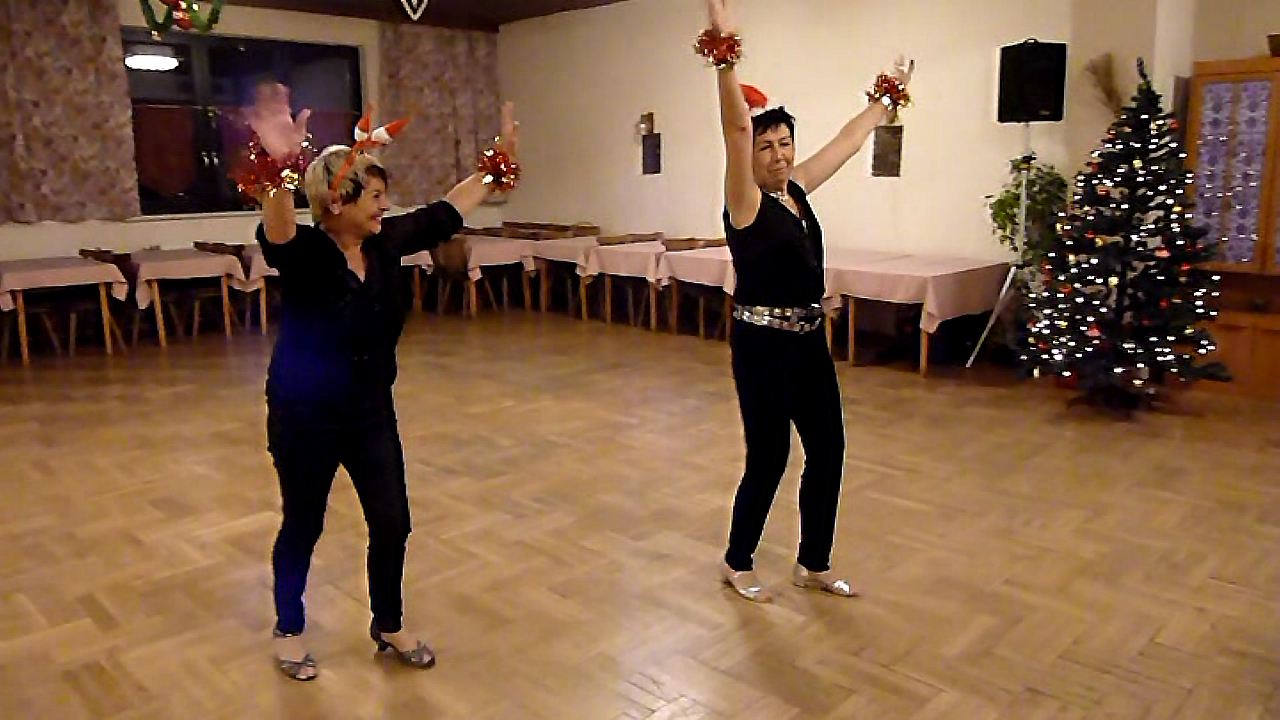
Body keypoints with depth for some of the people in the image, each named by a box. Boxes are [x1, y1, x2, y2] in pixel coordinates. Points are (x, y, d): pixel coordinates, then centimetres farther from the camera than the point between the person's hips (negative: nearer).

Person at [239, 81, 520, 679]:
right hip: (305, 419, -5)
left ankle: (388, 625, 35)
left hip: (371, 413, 5)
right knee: (302, 527, 14)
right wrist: (278, 170, -64)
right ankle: (289, 629, 39)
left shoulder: (386, 242, -5)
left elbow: (446, 212, 7)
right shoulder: (303, 252, -21)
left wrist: (498, 164, 11)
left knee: (392, 523, 11)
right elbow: (276, 233, -45)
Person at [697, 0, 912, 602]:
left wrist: (887, 99, 31)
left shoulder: (798, 190, 8)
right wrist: (725, 54, -38)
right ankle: (738, 565, 24)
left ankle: (813, 565, 29)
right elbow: (736, 128, -27)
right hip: (763, 345, -8)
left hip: (810, 341, 8)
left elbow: (849, 140, 20)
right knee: (768, 459, 2)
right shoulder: (746, 201, -12)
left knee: (828, 452, 12)